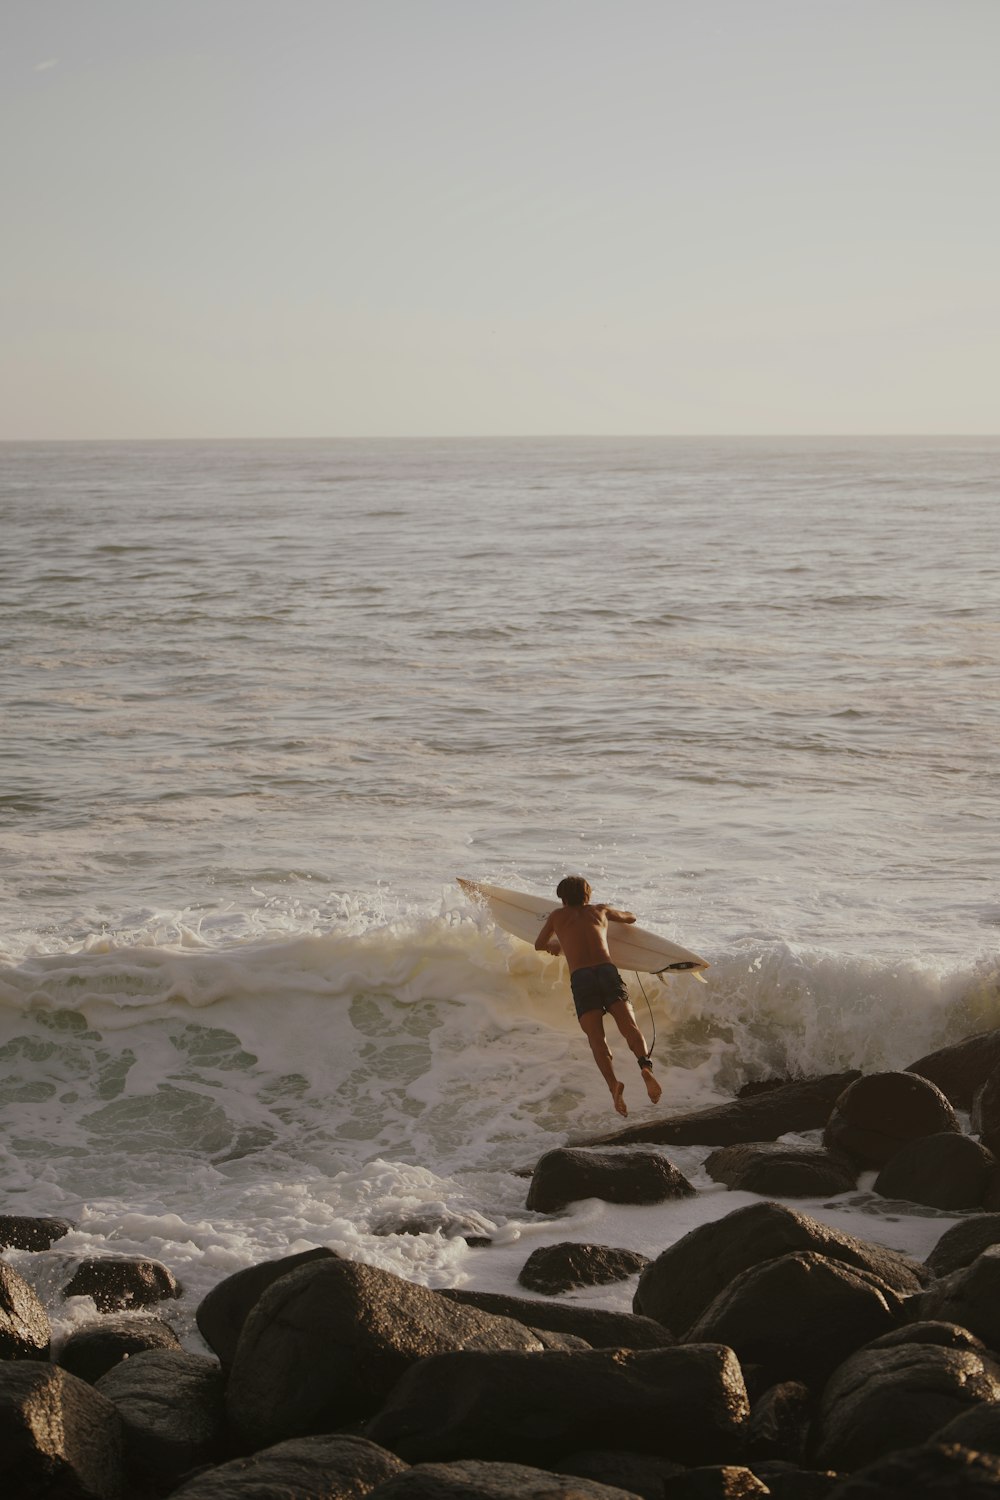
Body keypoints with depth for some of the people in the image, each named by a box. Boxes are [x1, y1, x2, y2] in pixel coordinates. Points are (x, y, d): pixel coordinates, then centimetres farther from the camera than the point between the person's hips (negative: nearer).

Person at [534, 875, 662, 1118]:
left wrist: (555, 946, 61)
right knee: (629, 1026, -14)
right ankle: (645, 1066, -43)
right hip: (608, 971, 1)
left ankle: (613, 1084, -36)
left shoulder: (558, 916, 26)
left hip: (580, 978, -1)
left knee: (596, 1038, -12)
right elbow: (631, 917, 48)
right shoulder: (600, 911, 29)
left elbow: (539, 945, 41)